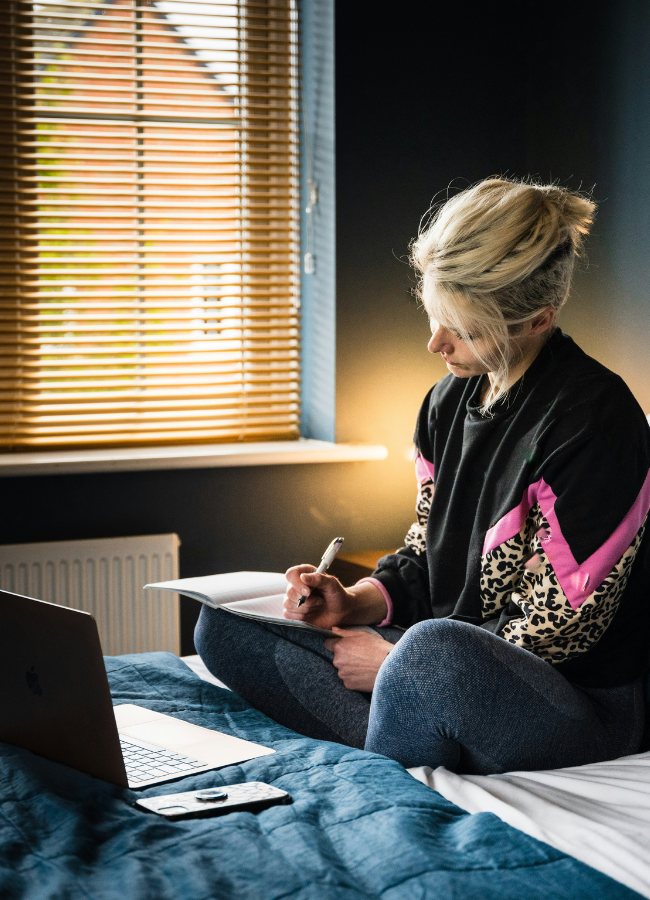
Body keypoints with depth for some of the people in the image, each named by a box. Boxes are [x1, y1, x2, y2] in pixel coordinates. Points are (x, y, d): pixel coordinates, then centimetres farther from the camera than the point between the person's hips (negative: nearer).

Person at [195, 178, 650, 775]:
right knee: (226, 625, 0)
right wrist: (356, 602, -4)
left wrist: (398, 659, -16)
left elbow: (559, 627, -19)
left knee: (434, 649, -42)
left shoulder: (593, 418, -18)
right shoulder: (449, 400, 9)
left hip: (581, 701, -8)